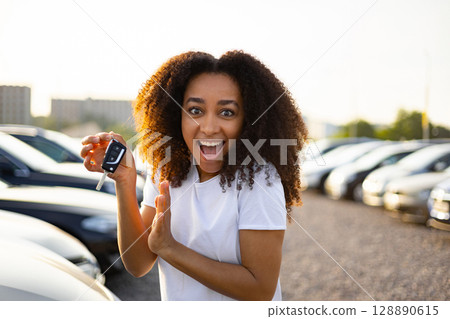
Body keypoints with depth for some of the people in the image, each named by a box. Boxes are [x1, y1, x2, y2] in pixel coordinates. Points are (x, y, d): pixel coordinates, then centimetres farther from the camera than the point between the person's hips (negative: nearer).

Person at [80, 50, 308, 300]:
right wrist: (125, 183, -24)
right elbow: (138, 265, -12)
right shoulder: (165, 172, -8)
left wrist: (168, 248, -28)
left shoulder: (258, 178, -23)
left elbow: (261, 289, -25)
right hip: (173, 304, 4)